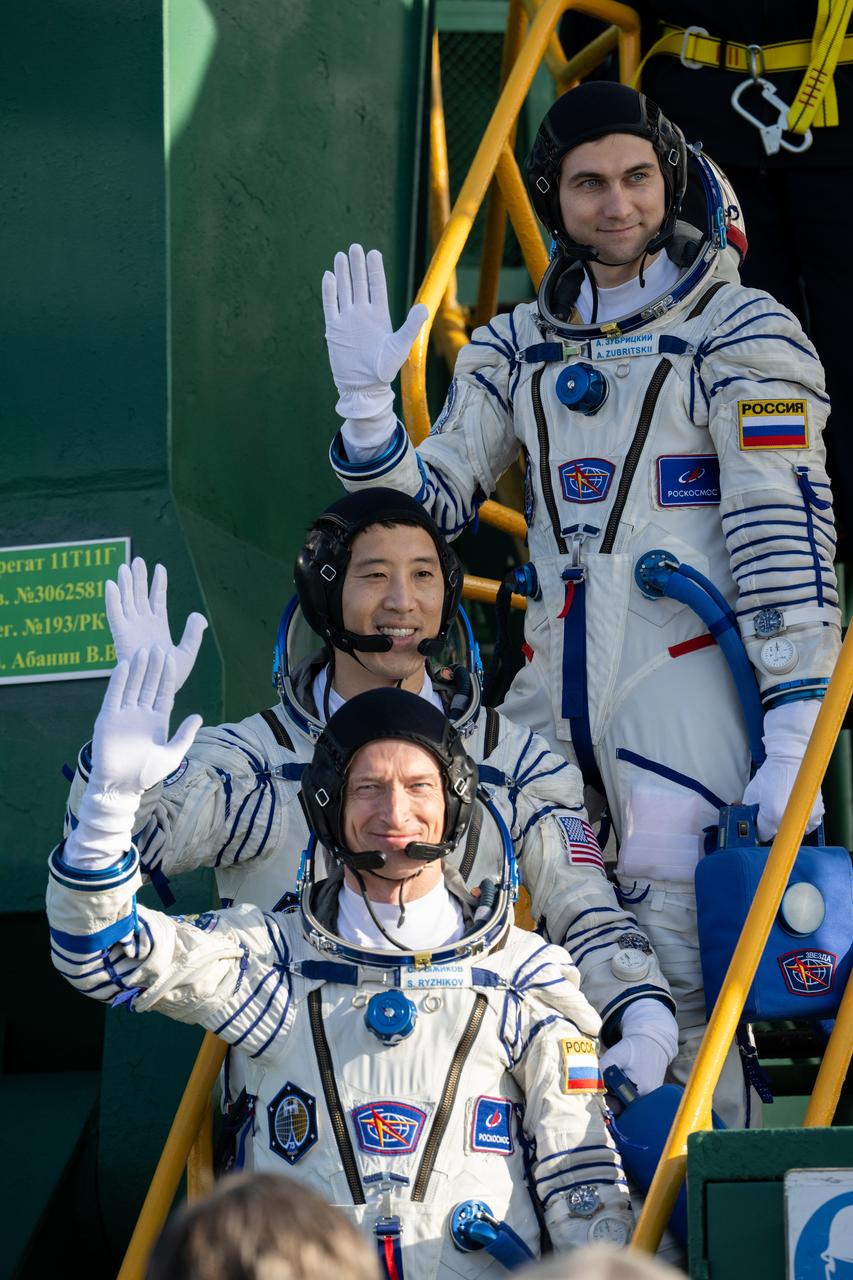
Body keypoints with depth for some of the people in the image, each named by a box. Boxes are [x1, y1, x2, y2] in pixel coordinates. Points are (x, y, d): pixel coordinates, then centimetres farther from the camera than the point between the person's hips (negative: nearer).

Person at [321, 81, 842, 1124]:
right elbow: (430, 509, 14)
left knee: (678, 997, -14)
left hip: (687, 694, -5)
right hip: (549, 692, 5)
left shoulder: (742, 333, 0)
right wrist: (367, 403, -5)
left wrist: (793, 738, -14)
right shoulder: (517, 350, 16)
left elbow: (787, 537, -6)